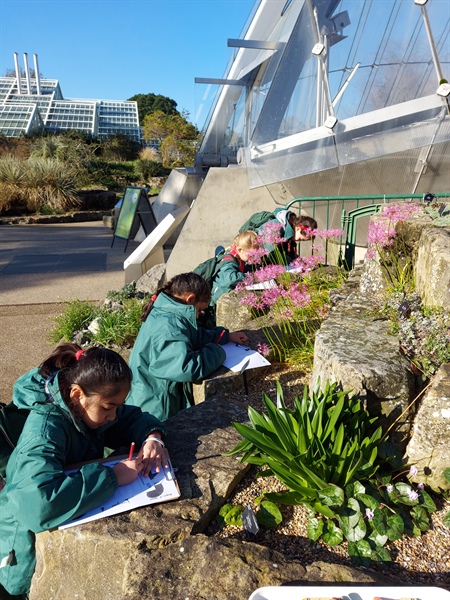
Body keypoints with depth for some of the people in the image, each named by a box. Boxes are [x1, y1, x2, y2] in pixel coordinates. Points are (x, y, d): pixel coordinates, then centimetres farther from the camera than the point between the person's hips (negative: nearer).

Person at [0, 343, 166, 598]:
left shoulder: (88, 405, -10)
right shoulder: (45, 429, -31)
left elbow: (132, 417, 3)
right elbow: (38, 502, -45)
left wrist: (152, 437, -18)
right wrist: (112, 476, -37)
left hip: (78, 517, 7)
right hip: (35, 542, -6)